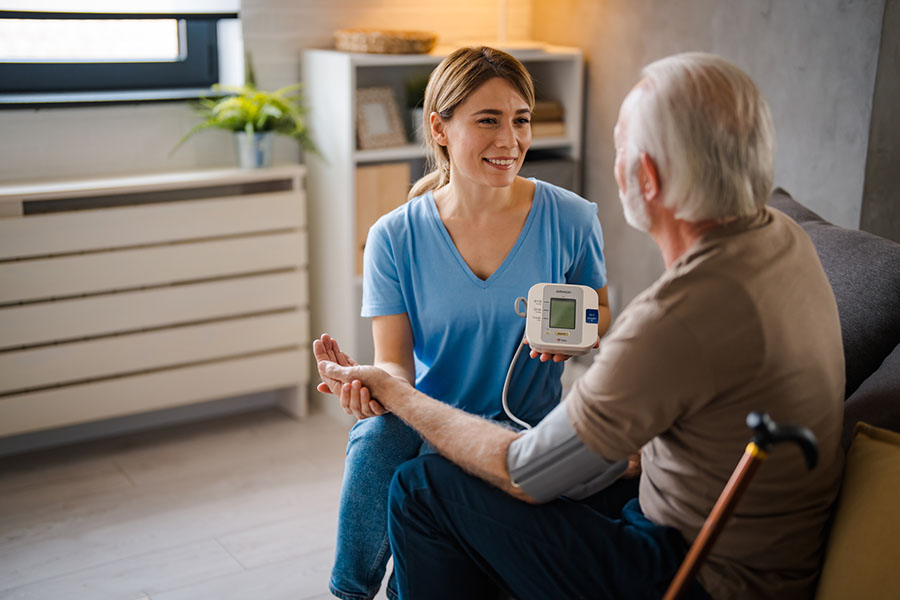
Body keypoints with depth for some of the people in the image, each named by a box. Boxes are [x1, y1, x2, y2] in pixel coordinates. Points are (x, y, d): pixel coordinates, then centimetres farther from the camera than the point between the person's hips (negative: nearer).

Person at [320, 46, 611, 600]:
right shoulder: (395, 238, -3)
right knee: (375, 440, -33)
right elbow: (395, 361, -5)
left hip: (523, 423, 0)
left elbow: (601, 320, 10)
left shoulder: (571, 220, -4)